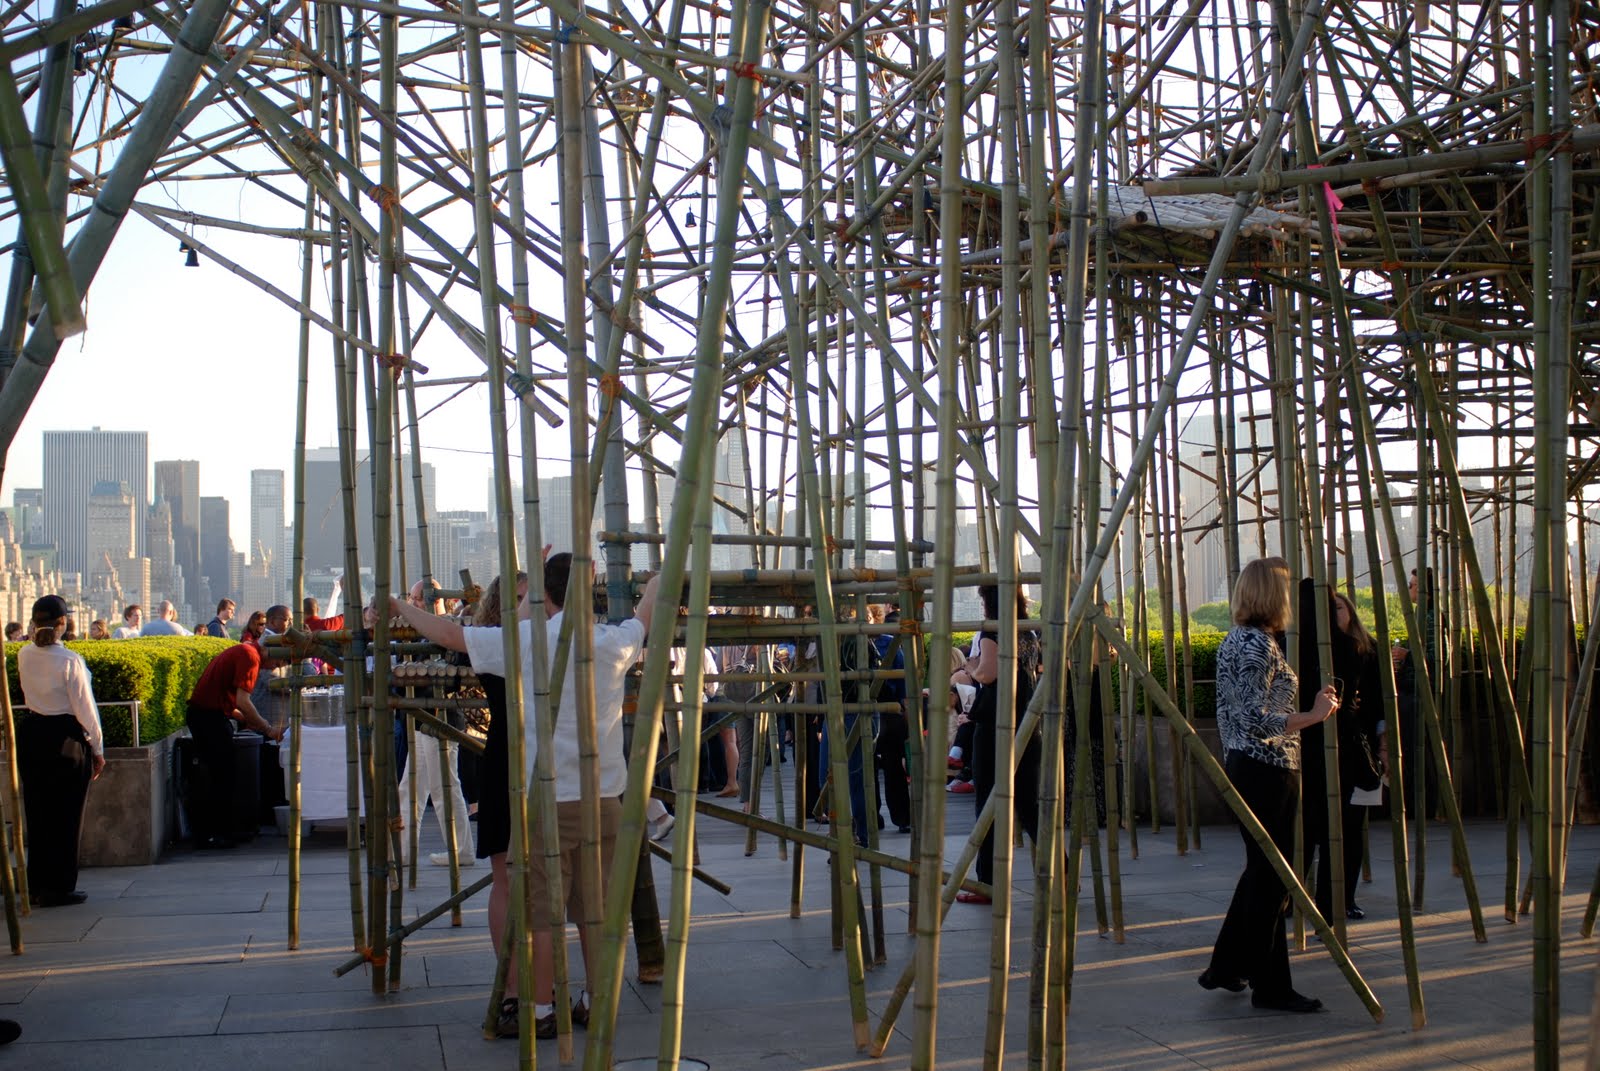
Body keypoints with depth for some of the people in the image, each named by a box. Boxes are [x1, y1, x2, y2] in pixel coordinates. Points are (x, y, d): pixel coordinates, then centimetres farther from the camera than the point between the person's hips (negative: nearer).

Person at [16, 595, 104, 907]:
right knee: (66, 815, 4)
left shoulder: (23, 656, 0)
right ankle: (58, 888, 8)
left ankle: (36, 885, 23)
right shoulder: (70, 660, -17)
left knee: (37, 812, 15)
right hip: (65, 737, -6)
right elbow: (85, 708, -13)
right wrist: (97, 749, -4)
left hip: (30, 735, 6)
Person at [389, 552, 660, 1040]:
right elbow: (648, 610, 24)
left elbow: (446, 633, 0)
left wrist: (398, 607, 16)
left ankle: (541, 1011, 8)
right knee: (596, 907, 12)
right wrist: (661, 578, 45)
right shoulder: (614, 642, 2)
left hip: (546, 798, -4)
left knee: (541, 911, 3)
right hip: (604, 798, 4)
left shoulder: (525, 641, -7)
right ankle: (597, 1002, 20)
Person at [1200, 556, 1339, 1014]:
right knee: (1271, 878, -2)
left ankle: (1224, 967, 25)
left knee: (1259, 871, 18)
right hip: (1268, 771, -10)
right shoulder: (1260, 644, -17)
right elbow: (1258, 718, -22)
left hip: (1241, 766, 10)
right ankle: (1270, 987, 6)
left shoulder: (1233, 640, 13)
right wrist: (1315, 715, -16)